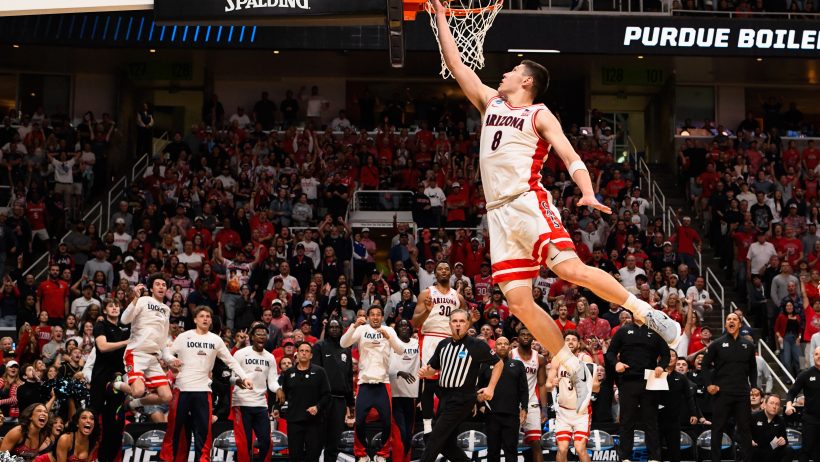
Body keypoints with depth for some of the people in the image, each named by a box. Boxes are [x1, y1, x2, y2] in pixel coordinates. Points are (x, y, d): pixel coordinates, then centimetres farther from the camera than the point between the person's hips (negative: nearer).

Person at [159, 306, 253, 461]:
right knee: (175, 426, 0)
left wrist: (244, 377, 1)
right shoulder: (184, 336, 4)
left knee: (203, 428, 0)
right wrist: (172, 359, -20)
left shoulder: (216, 340, 8)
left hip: (203, 390, 2)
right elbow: (167, 351, 3)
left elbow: (231, 361, 11)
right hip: (182, 388, -2)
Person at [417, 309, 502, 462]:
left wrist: (491, 388, -6)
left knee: (435, 439, -13)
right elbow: (433, 369, 21)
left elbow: (498, 363, 2)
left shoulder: (477, 345, -7)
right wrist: (426, 372, -3)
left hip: (462, 399, -7)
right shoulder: (443, 344, 11)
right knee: (446, 444, 10)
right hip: (444, 396, 7)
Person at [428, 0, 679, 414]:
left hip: (529, 203, -6)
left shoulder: (540, 115, 4)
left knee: (571, 269, -25)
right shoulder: (491, 102, 22)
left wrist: (588, 193, -24)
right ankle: (576, 369, 2)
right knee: (518, 302, -4)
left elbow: (570, 156, -7)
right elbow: (454, 63, 25)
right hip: (498, 213, 6)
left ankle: (646, 313, -11)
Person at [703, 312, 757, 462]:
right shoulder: (717, 344, 2)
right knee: (718, 428, 1)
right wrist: (708, 385, -7)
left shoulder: (748, 345, 11)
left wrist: (754, 387, 6)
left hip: (742, 394, 2)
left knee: (744, 428, 4)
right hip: (722, 393, -2)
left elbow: (753, 369, 17)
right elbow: (705, 365, 4)